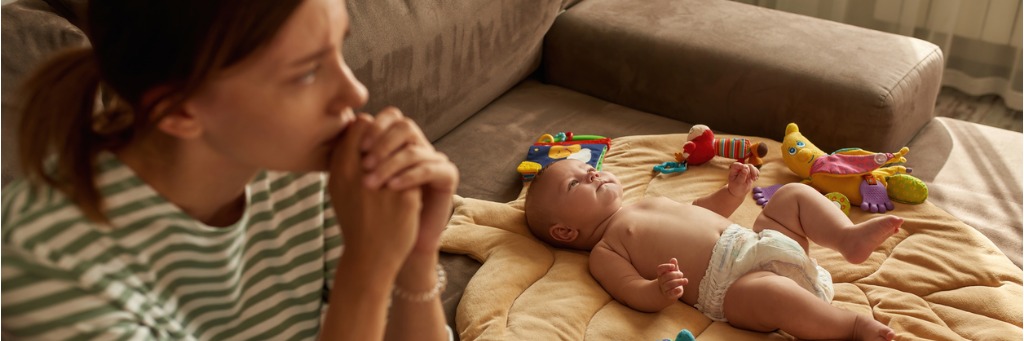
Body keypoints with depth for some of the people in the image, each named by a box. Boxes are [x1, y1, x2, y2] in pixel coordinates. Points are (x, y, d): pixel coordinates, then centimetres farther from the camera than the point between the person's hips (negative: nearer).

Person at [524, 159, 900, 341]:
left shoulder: (646, 204, 28)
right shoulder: (604, 252, 2)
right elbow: (635, 292, -12)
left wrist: (733, 191, 20)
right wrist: (661, 291, -35)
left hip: (757, 241, 9)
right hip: (730, 284, -9)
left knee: (795, 194, 7)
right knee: (764, 293, -40)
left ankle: (849, 237, -13)